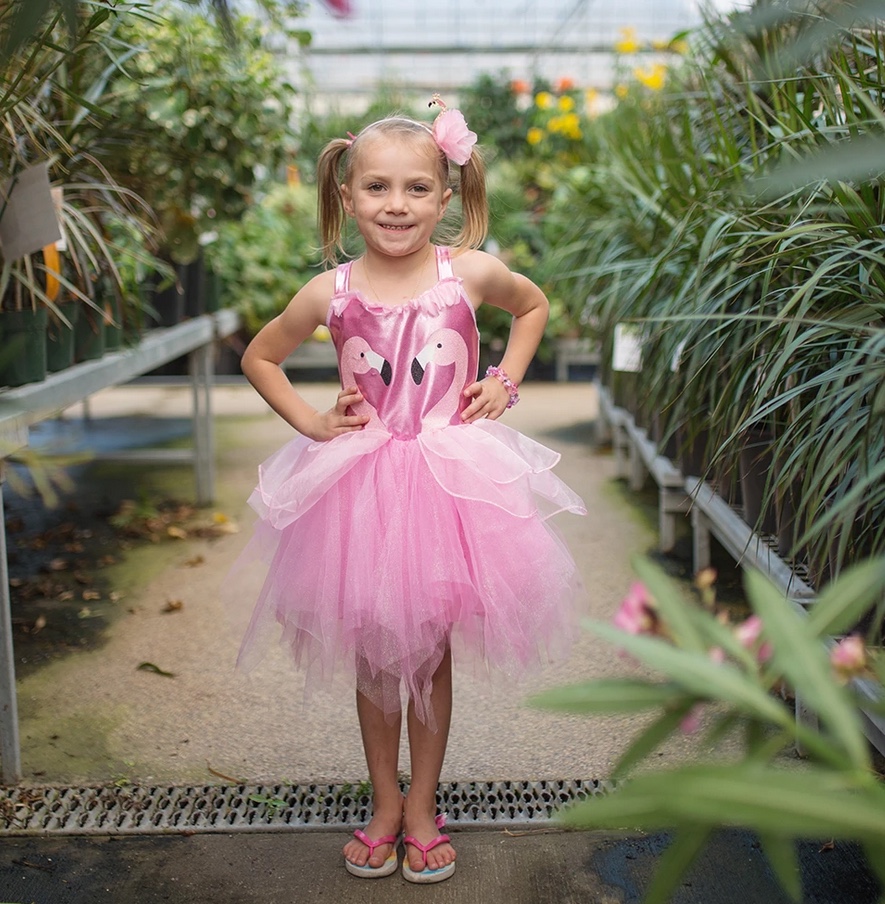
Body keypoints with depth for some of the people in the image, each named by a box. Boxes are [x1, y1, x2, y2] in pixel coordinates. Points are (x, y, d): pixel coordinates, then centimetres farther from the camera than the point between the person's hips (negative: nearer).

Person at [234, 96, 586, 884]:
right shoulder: (332, 293, -6)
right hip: (358, 487, 1)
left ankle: (422, 808, 31)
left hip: (449, 481, 0)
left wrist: (506, 382, 3)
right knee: (371, 655, 12)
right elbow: (259, 358, 10)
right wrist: (311, 421, -2)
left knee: (431, 653, 11)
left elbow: (535, 305, 15)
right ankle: (384, 803, 33)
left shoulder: (469, 273, -7)